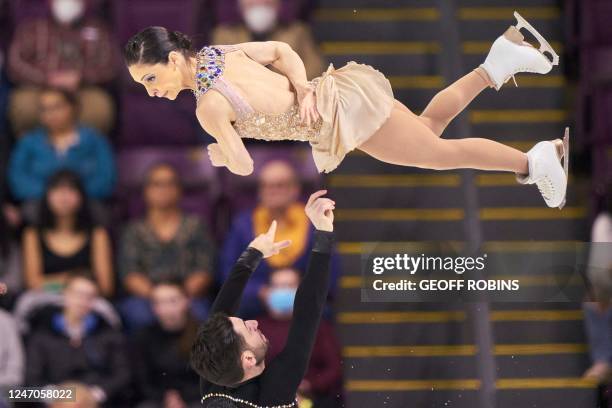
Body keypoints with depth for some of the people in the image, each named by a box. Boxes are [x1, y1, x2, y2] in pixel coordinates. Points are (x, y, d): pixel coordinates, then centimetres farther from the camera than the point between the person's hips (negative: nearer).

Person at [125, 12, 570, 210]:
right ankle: (497, 63, 24)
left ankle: (536, 159, 11)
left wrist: (218, 155, 4)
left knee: (440, 151, 6)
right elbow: (282, 49, 11)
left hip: (346, 112, -9)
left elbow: (244, 167, -18)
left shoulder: (209, 107, -23)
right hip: (337, 90, 9)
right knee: (428, 127, 28)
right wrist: (304, 89, -5)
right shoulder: (220, 53, 2)